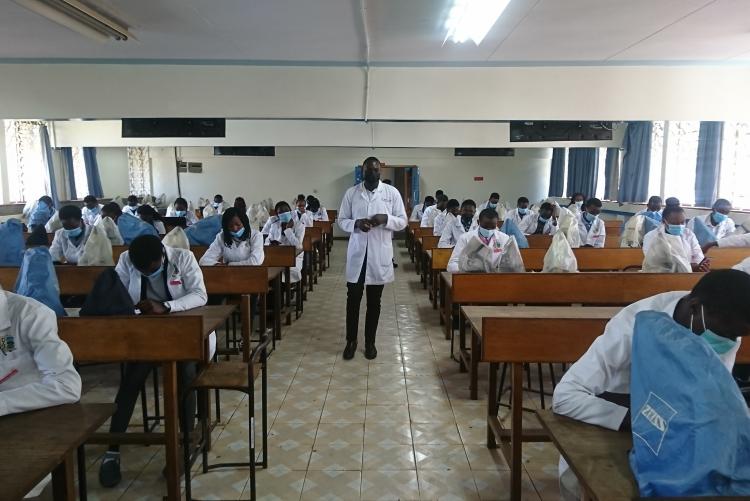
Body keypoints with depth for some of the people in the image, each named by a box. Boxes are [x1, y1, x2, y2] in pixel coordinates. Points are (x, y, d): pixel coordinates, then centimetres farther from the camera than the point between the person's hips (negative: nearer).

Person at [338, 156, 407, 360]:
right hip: (357, 253, 0)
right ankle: (351, 340, 22)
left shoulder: (392, 193, 0)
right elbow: (341, 220, 5)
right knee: (353, 299, 6)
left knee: (374, 301, 10)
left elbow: (403, 221, 1)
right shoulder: (351, 193, 2)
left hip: (380, 254, 0)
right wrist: (356, 223, -16)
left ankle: (370, 341, 24)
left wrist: (386, 219, -18)